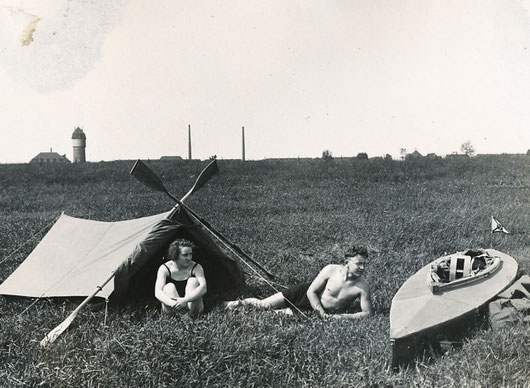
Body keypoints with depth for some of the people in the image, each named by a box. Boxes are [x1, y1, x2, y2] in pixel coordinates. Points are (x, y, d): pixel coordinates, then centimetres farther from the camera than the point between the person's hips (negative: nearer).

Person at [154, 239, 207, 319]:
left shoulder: (196, 267, -10)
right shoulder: (165, 269, -12)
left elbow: (203, 288, -27)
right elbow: (158, 292, -24)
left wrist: (185, 300, -44)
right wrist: (173, 303, -45)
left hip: (190, 303, 1)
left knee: (193, 281, -24)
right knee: (169, 287, -29)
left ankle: (193, 313, -36)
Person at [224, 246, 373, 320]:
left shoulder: (362, 286, -20)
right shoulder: (331, 270, -21)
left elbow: (367, 312, -14)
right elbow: (311, 292, -14)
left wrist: (344, 316, -26)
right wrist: (323, 314, -22)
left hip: (325, 312, 1)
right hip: (305, 294, -1)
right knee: (262, 304, -7)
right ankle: (239, 302, 20)